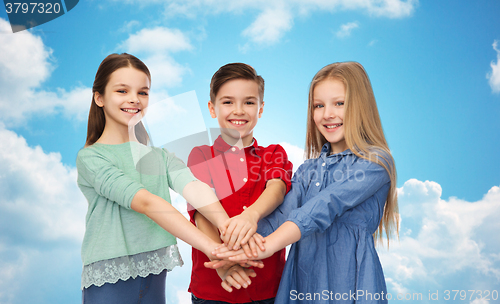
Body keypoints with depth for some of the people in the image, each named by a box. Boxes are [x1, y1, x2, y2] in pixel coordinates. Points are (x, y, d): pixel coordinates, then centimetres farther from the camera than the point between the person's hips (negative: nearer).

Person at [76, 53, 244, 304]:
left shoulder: (159, 155, 6)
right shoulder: (90, 157, -10)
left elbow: (193, 187, -13)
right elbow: (146, 202, -23)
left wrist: (229, 227, -32)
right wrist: (213, 248, -31)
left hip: (154, 277, 4)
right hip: (109, 282, -4)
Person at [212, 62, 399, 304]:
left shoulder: (375, 163, -9)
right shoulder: (308, 169, 11)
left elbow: (325, 207, -22)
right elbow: (282, 214, -3)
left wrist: (269, 244, -31)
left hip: (351, 283, -5)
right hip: (302, 282, 5)